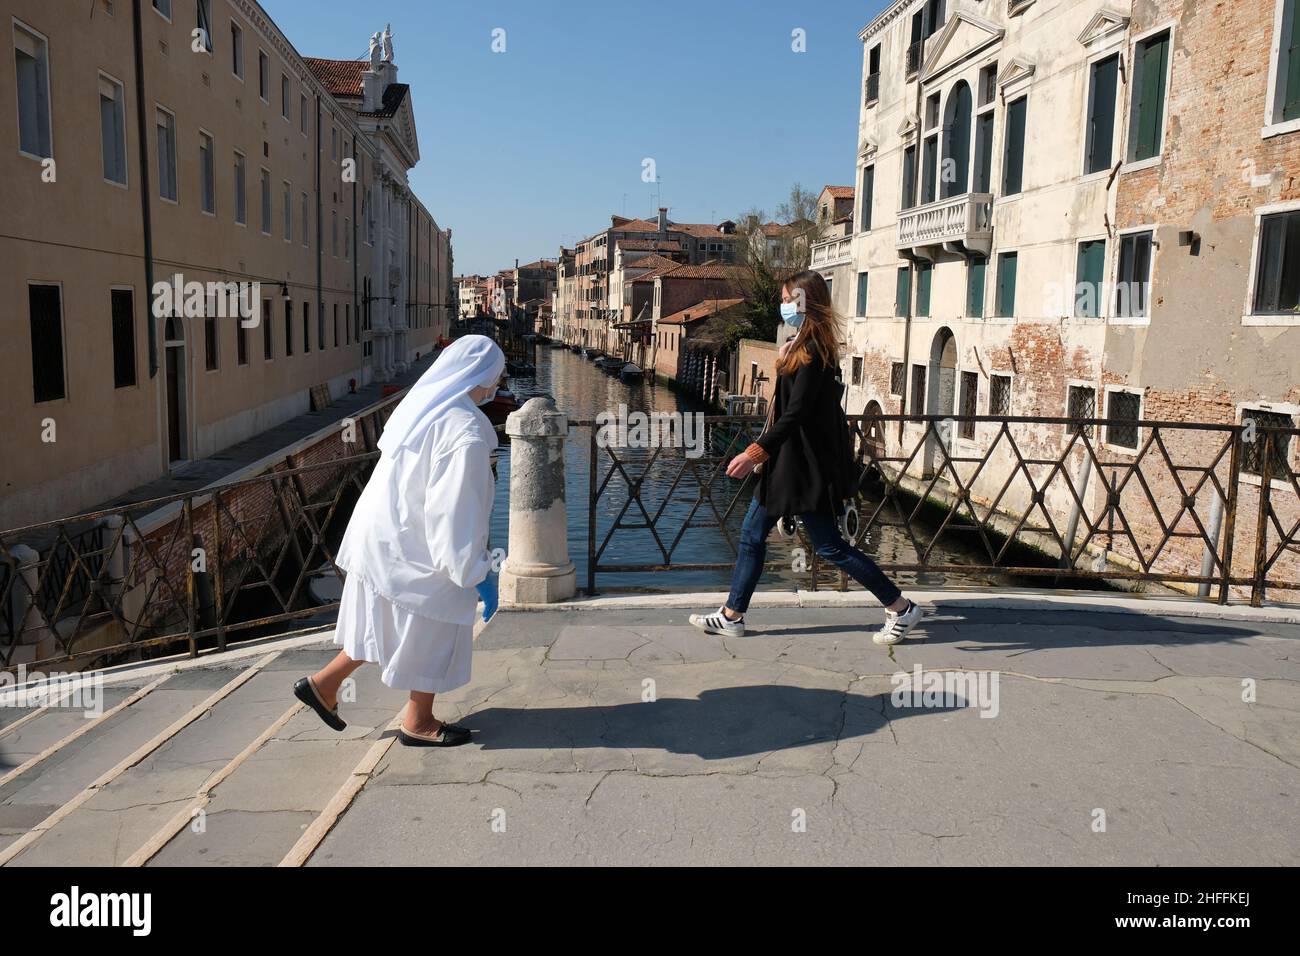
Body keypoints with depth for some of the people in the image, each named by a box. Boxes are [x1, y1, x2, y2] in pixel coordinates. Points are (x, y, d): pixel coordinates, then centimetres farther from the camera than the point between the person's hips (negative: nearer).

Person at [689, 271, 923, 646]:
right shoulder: (802, 345, 11)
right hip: (788, 458, 10)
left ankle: (900, 608, 12)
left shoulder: (813, 352, -18)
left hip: (807, 463, -10)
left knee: (829, 546, -1)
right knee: (752, 534, 12)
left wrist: (755, 452, -28)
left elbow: (796, 412, -26)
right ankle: (732, 616, 21)